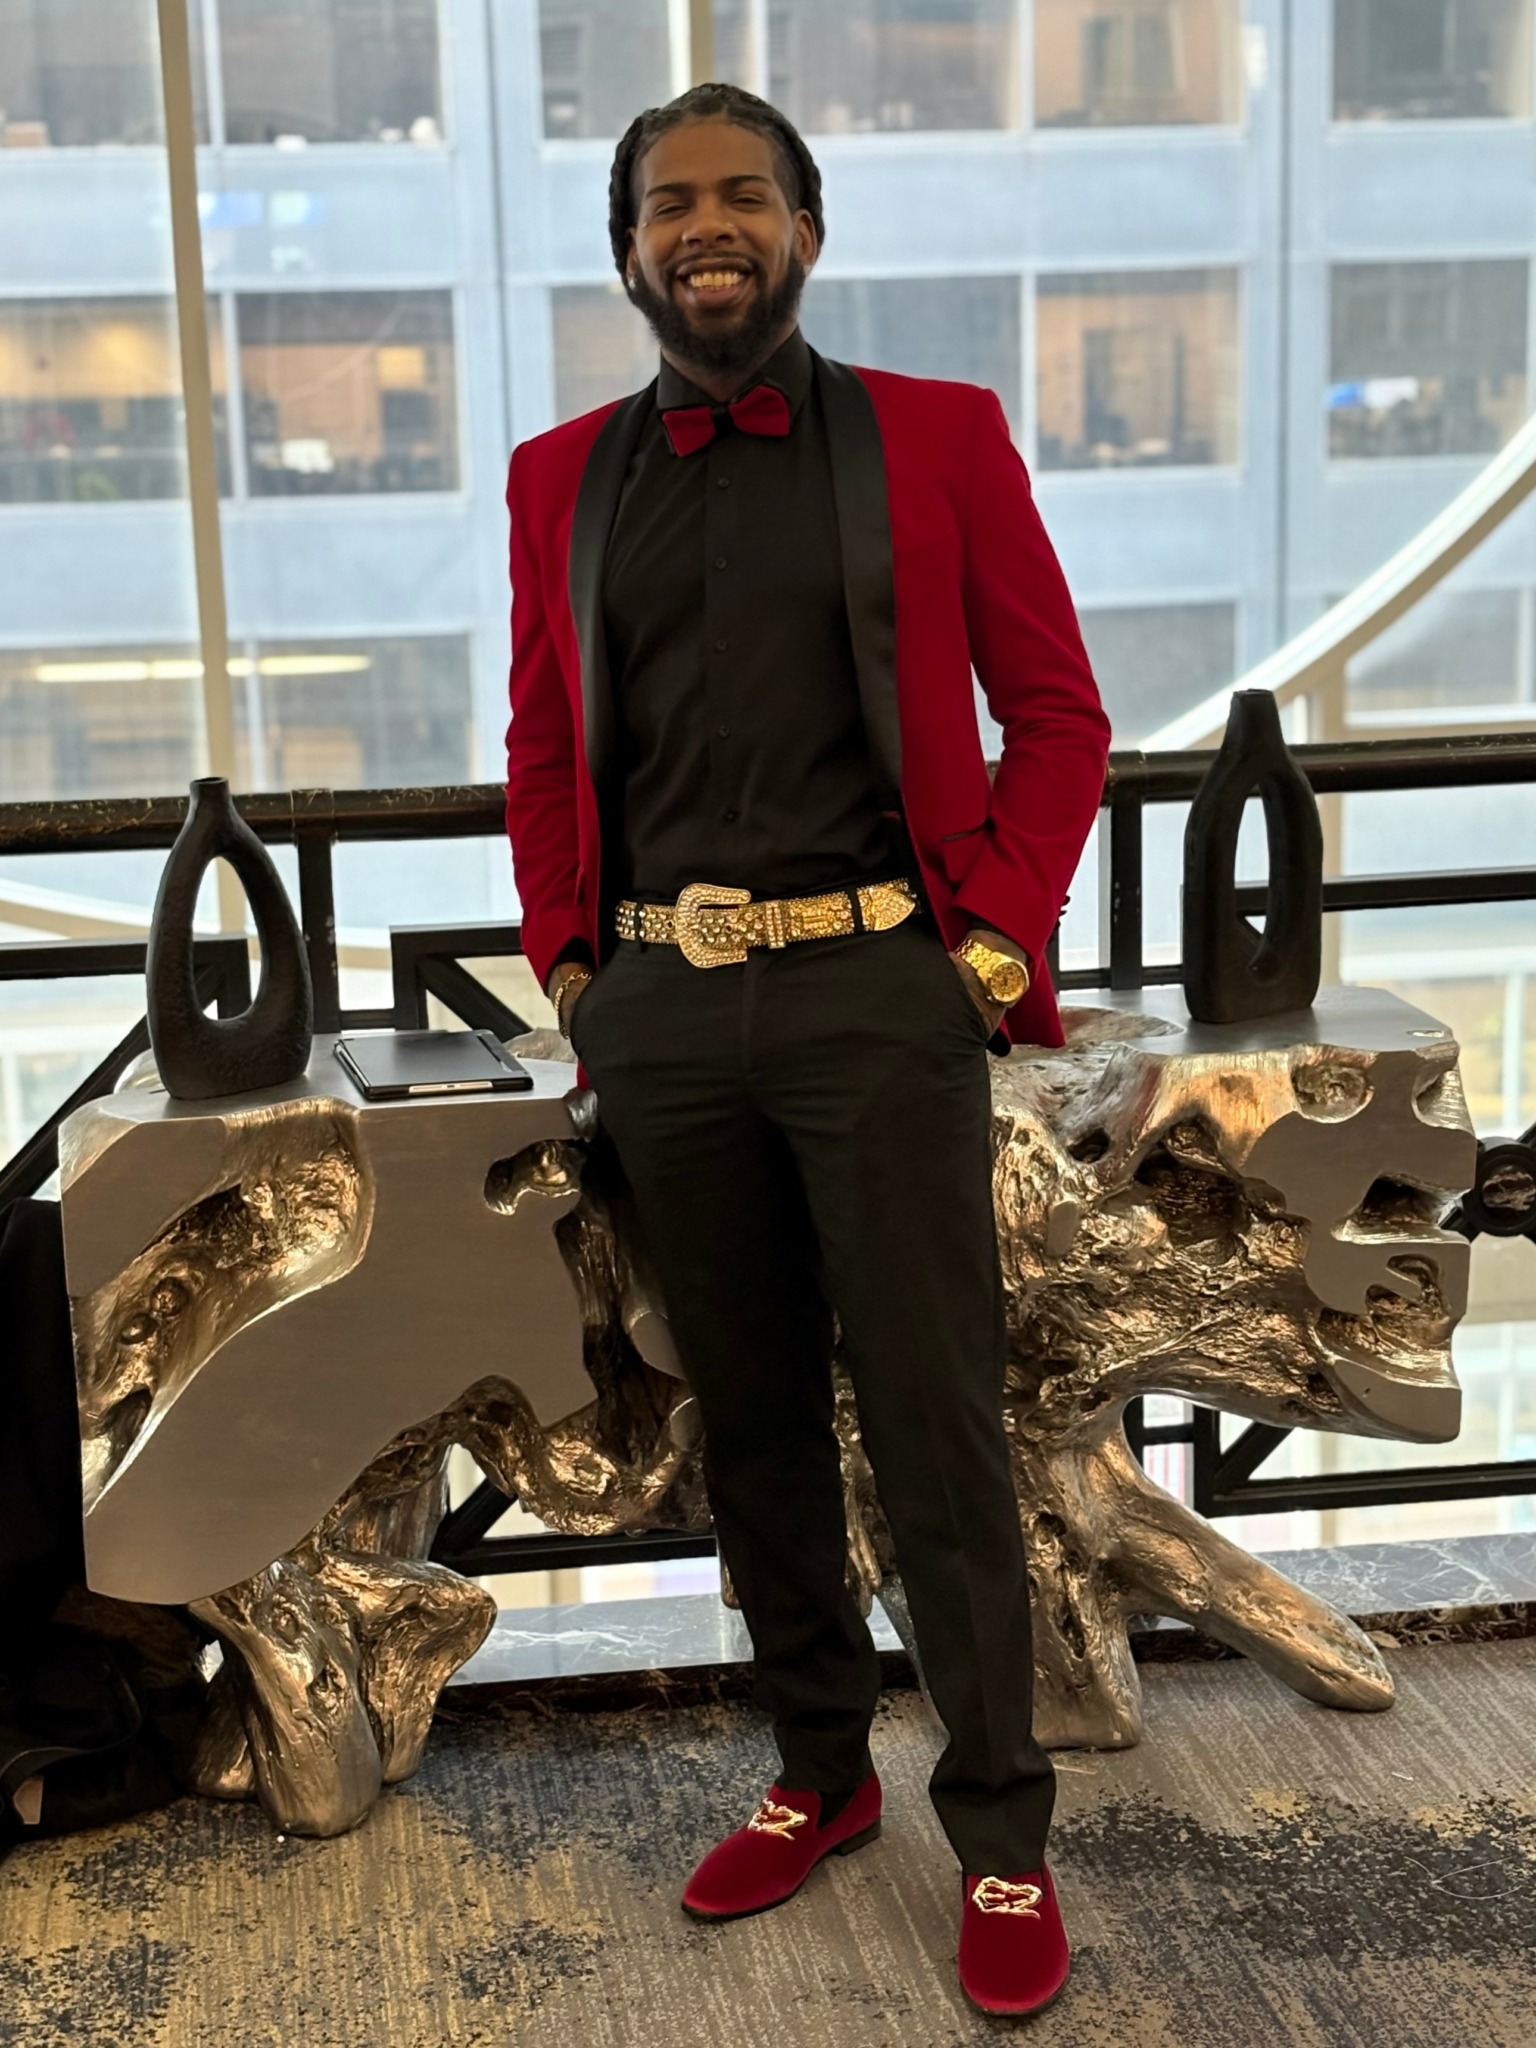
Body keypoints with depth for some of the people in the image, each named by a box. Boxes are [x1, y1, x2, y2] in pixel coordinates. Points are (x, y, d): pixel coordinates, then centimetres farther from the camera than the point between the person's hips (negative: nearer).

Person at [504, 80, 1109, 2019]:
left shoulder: (938, 439, 3)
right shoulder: (561, 479, 11)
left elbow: (1057, 710, 3)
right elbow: (541, 746, 16)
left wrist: (997, 935, -5)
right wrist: (566, 956, 7)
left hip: (876, 988, -3)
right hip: (660, 1007, 4)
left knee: (933, 1421, 0)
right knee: (747, 1415, 13)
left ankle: (999, 1836, 16)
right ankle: (820, 1769, 31)